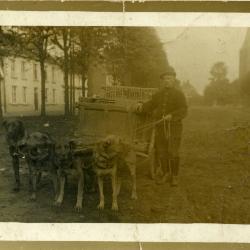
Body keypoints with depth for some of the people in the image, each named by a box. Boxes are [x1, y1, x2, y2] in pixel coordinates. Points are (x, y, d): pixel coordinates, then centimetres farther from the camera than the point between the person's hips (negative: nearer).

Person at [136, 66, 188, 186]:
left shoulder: (179, 94, -1)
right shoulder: (158, 94, 13)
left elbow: (183, 110, -9)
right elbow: (150, 105, 15)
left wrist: (172, 115, -24)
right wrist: (141, 106, -6)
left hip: (174, 127, -4)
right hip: (160, 127, 5)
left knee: (173, 153, -3)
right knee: (160, 152, 9)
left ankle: (175, 176, 12)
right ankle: (166, 174, 25)